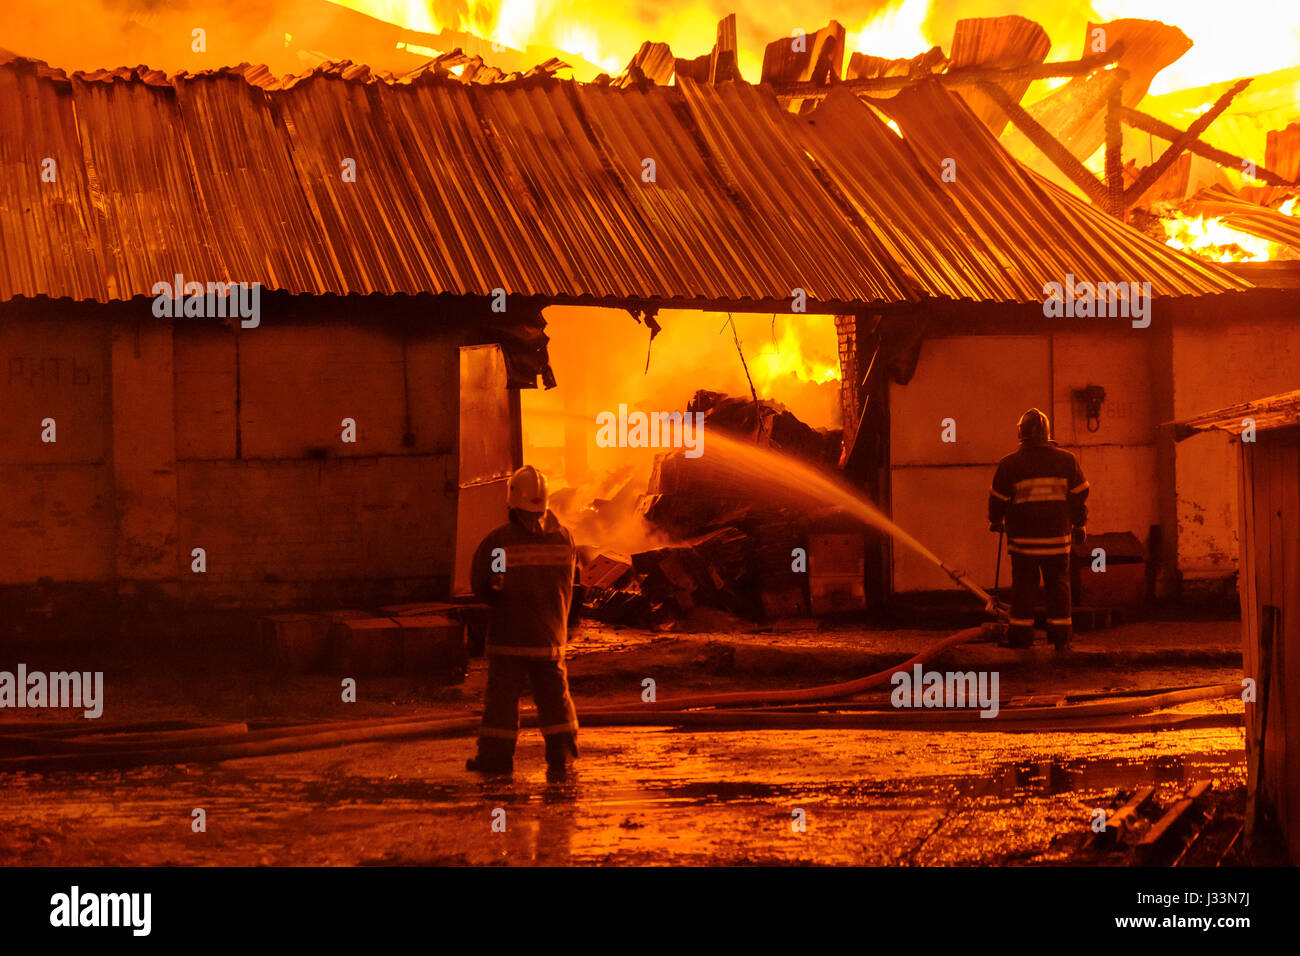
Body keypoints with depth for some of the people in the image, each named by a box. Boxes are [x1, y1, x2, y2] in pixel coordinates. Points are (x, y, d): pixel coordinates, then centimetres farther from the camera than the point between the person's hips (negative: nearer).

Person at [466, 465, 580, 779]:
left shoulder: (497, 541, -14)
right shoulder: (562, 538, -4)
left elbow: (479, 584, -4)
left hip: (509, 635, -2)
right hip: (550, 635, 3)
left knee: (502, 695, 8)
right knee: (554, 694, 9)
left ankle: (496, 755, 13)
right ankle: (561, 756, 6)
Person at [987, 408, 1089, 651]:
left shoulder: (1009, 464, -4)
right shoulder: (1066, 460, 1)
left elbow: (998, 498, 5)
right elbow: (1080, 495, 6)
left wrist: (995, 521, 23)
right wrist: (1079, 524, 17)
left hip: (1023, 535, -1)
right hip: (1057, 535, 1)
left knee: (1023, 585, 6)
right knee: (1058, 585, 8)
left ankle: (1020, 635, 5)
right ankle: (1060, 637, 7)